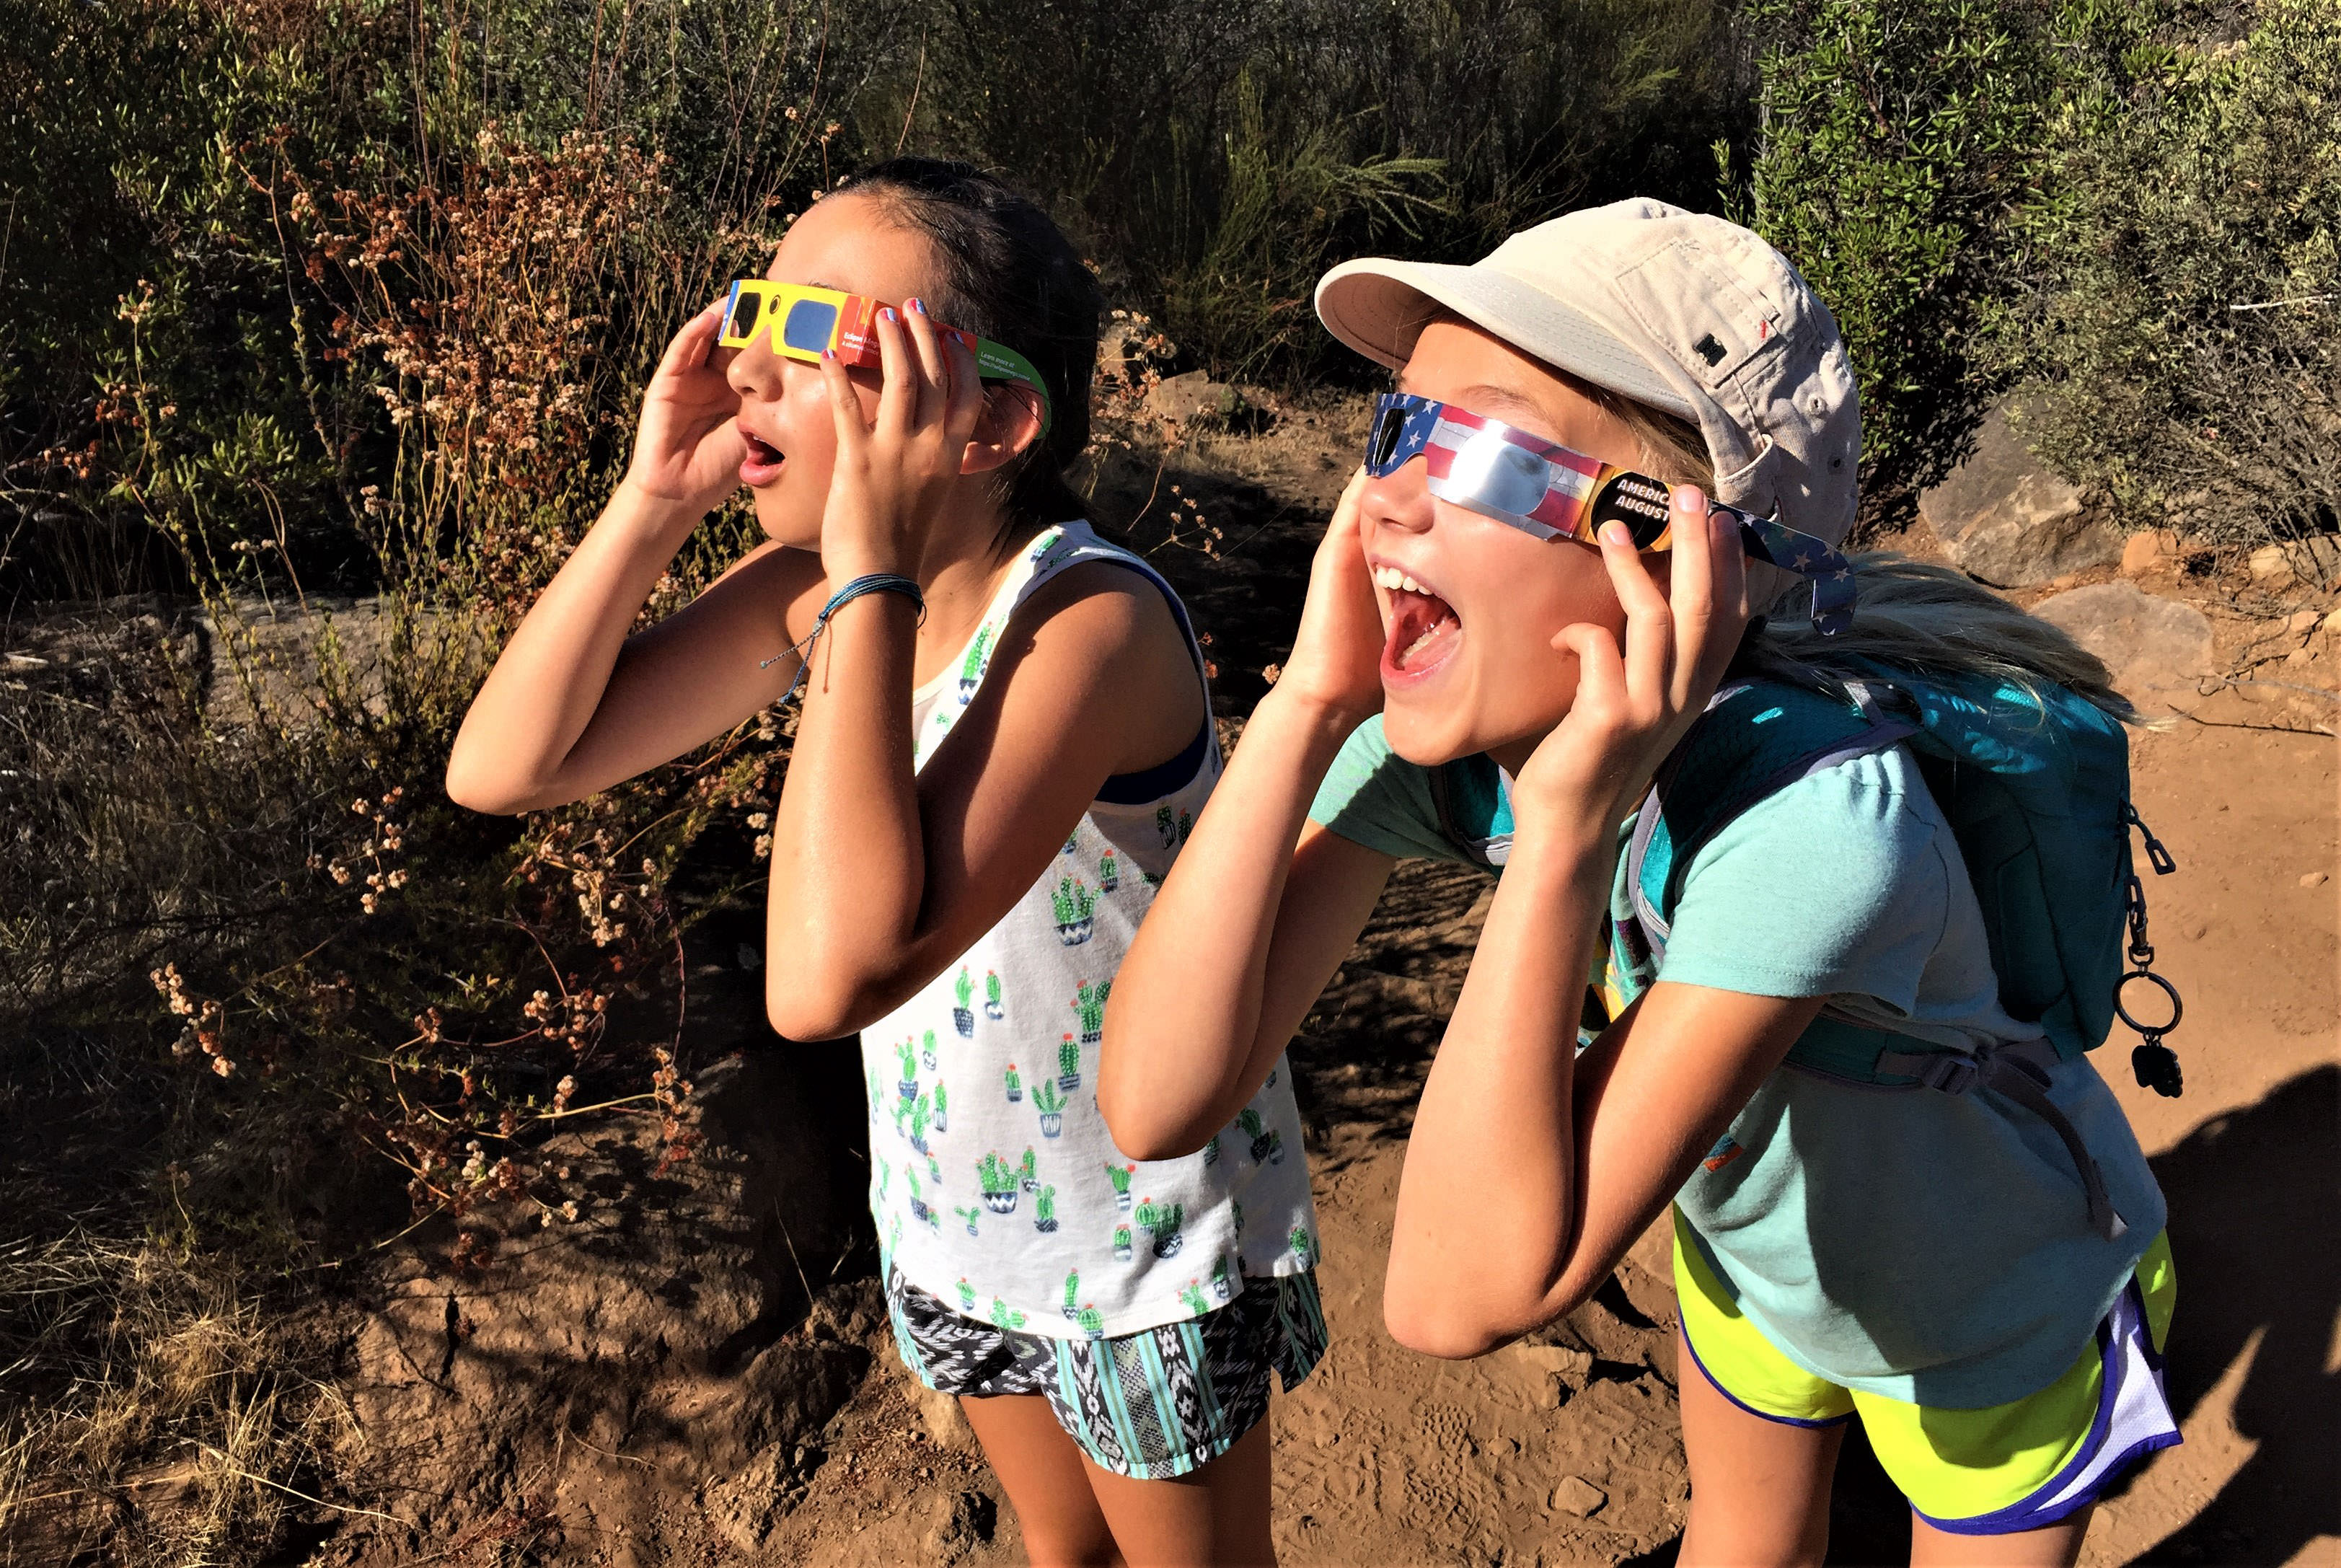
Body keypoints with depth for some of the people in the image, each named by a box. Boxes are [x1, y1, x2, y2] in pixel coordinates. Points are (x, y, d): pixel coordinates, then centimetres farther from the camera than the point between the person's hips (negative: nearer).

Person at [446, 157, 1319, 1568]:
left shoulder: (1088, 620, -32)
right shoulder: (811, 591, -10)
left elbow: (832, 977, -43)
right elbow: (503, 768, -11)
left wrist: (876, 563, -40)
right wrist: (657, 499, -20)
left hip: (1149, 1246, -6)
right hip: (956, 1211, 6)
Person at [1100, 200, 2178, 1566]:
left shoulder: (1811, 812, -44)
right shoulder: (1437, 729, -26)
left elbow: (1466, 1294, -44)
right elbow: (1158, 1105, -34)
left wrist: (1565, 826, -49)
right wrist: (1309, 703, -38)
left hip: (2004, 1321, -4)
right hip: (1756, 1263, 4)